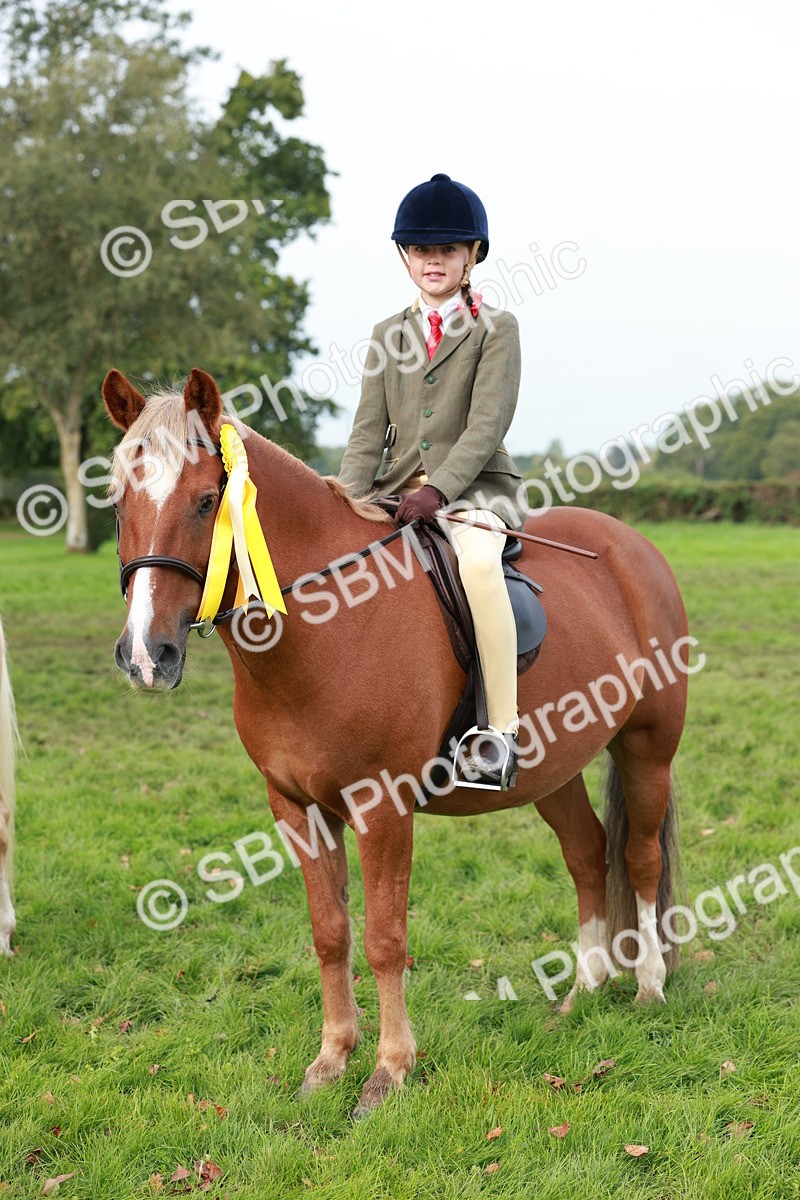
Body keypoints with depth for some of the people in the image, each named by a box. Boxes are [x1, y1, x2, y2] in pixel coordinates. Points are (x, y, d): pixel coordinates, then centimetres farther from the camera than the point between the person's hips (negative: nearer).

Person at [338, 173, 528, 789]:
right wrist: (348, 500, -7)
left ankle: (503, 731, -34)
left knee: (477, 561, -36)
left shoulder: (497, 328, 1)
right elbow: (370, 430, 10)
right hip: (398, 487, 6)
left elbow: (487, 425, -10)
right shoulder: (389, 335, 16)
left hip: (475, 486, -6)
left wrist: (437, 490, -24)